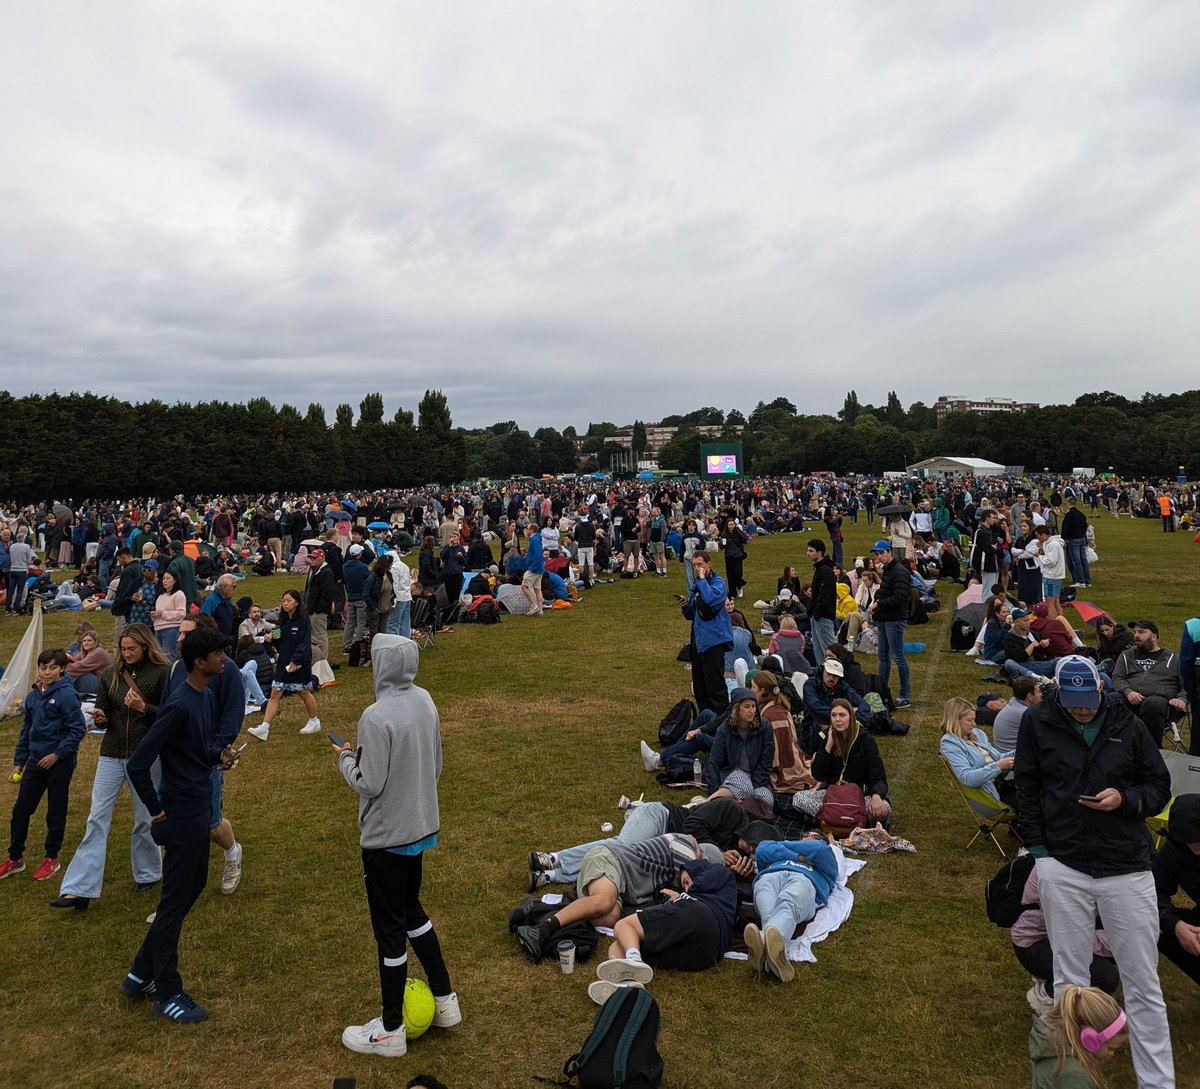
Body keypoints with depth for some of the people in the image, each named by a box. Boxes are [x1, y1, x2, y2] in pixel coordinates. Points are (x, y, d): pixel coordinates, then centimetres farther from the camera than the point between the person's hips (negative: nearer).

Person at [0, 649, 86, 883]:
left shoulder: (66, 694, -14)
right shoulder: (33, 696, 5)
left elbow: (78, 730, -15)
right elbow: (26, 730, 14)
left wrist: (57, 754, -17)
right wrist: (19, 761, 13)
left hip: (59, 761, -6)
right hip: (36, 761, 6)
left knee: (55, 812, 7)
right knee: (20, 810, 10)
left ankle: (51, 859, 23)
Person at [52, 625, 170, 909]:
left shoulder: (162, 673, -7)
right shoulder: (111, 674, 5)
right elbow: (103, 714, 12)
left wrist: (143, 707, -22)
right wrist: (100, 718, -10)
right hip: (112, 754, 4)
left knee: (145, 820, 10)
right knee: (96, 819, 0)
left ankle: (148, 874, 30)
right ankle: (79, 890, 1)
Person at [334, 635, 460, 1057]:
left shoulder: (377, 717, -24)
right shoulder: (424, 701, -1)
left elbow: (369, 784, -20)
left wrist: (346, 759, -3)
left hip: (385, 836, -7)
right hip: (420, 827, 8)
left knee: (390, 928, 7)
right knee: (411, 911, 24)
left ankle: (390, 1030, 23)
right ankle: (444, 1000, 35)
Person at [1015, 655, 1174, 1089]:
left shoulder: (1127, 724, 1)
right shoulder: (1037, 722, -2)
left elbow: (1160, 787, 9)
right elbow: (1027, 790, 4)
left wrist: (1125, 800, -13)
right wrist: (1039, 852, -1)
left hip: (1127, 869, 1)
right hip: (1062, 868, 0)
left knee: (1144, 984, 7)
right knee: (1069, 979, 9)